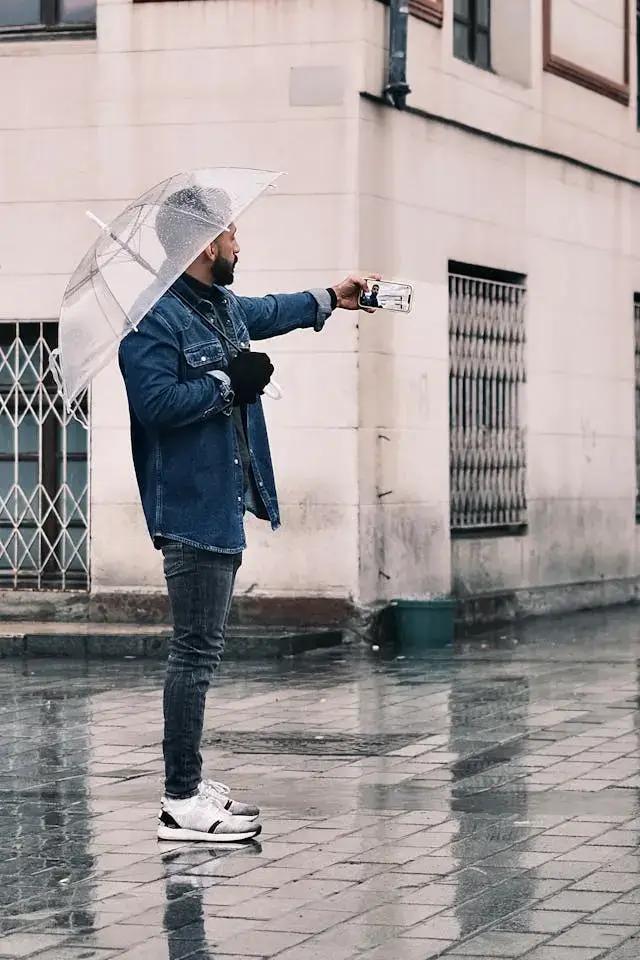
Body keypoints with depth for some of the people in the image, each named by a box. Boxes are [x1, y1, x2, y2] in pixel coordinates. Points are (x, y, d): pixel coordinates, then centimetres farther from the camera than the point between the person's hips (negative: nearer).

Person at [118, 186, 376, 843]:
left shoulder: (223, 306, 15)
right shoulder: (156, 317, -15)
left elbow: (267, 313, 38)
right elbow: (156, 400, -26)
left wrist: (329, 300, 49)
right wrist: (229, 382, -17)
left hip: (223, 505, 10)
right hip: (191, 509, -10)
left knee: (201, 649, 13)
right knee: (196, 651, -9)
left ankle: (189, 783, 20)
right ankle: (181, 802, -7)